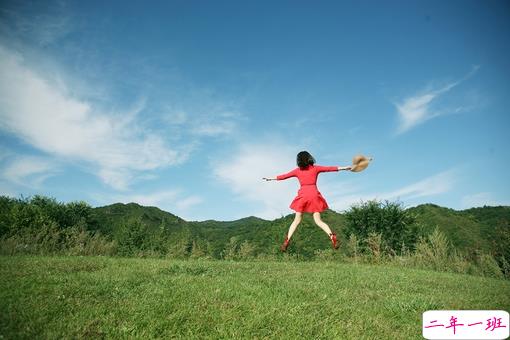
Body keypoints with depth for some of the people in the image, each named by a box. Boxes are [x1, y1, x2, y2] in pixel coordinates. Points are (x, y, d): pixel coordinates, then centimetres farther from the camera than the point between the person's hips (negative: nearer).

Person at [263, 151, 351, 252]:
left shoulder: (297, 170, 9)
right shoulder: (315, 168, 8)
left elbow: (283, 176, 16)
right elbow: (330, 168, 8)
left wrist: (270, 178, 28)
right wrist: (345, 168, 12)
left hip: (302, 195, 0)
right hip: (314, 195, 0)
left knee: (296, 220, 10)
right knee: (318, 220, 3)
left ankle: (286, 241, 4)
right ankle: (332, 236, -16)